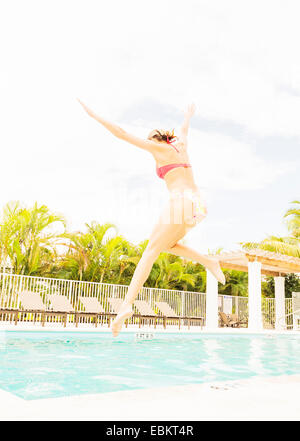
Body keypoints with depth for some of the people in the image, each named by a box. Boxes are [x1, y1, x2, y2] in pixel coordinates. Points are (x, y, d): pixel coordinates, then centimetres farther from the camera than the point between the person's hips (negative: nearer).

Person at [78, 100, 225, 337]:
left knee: (151, 251, -8)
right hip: (197, 203, 8)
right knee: (164, 244, 22)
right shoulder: (180, 146, 23)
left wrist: (93, 115, 11)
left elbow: (122, 134, 5)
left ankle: (127, 304, -16)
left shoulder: (159, 147, 5)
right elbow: (184, 131, 47)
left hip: (180, 201, -8)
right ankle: (209, 262, 10)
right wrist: (188, 117, 69)